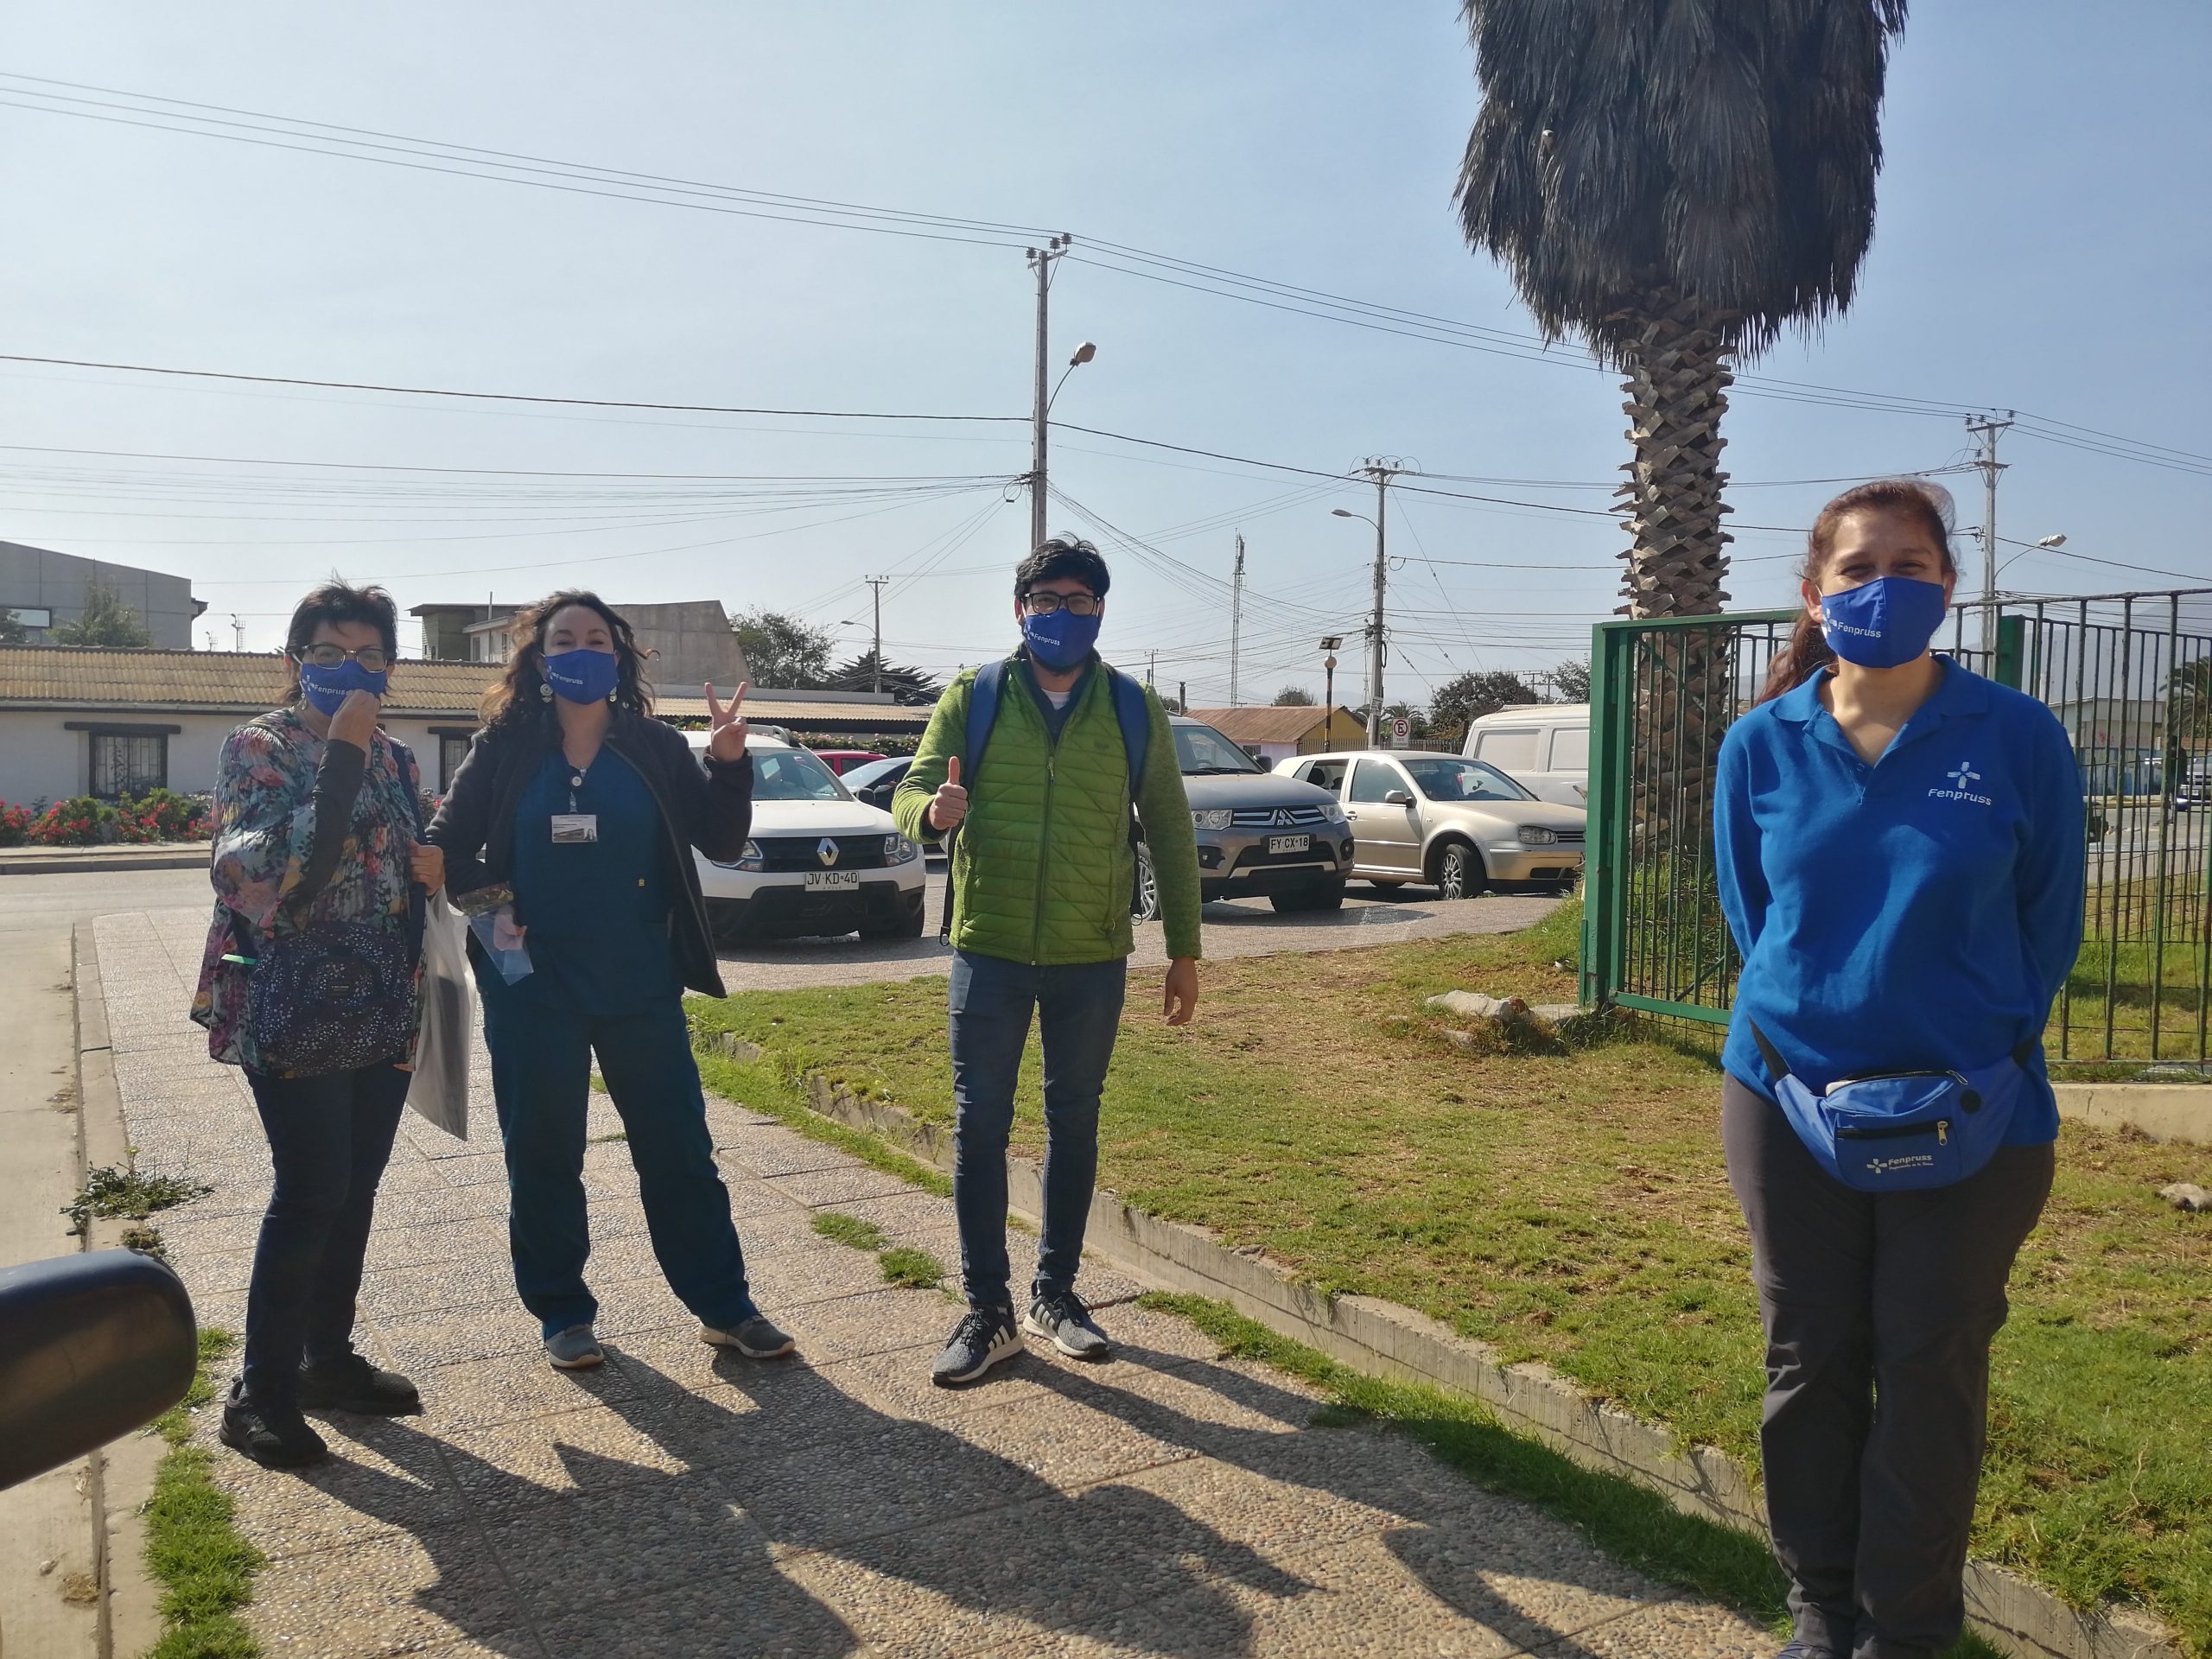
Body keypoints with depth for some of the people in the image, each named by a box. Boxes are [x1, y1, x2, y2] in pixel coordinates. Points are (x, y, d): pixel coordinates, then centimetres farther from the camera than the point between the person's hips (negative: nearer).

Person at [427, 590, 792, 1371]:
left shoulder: (655, 748, 2)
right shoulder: (504, 751, 1)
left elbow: (721, 841, 0)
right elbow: (447, 845, 8)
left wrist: (729, 763, -13)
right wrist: (483, 900, -7)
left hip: (641, 985, 1)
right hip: (533, 990, 0)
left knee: (679, 1145, 5)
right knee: (542, 1153, 9)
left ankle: (723, 1305, 17)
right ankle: (562, 1313, 25)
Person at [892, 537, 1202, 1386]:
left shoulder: (1133, 709, 3)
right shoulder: (973, 697, 1)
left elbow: (1170, 831, 7)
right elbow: (910, 791, -5)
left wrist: (1184, 949, 6)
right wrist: (932, 810, -31)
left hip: (1092, 958, 1)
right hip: (989, 950, -1)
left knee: (1074, 1125, 11)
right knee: (980, 1127, 1)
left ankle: (1054, 1296, 26)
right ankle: (988, 1310, 13)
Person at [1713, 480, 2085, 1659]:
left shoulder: (2017, 739, -8)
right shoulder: (1762, 744, -2)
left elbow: (2049, 924, 0)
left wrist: (1980, 1059, -1)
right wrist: (1812, 1022, 5)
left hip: (1972, 1115, -1)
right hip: (1787, 1103, 2)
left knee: (1931, 1374, 9)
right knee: (1809, 1361, 12)